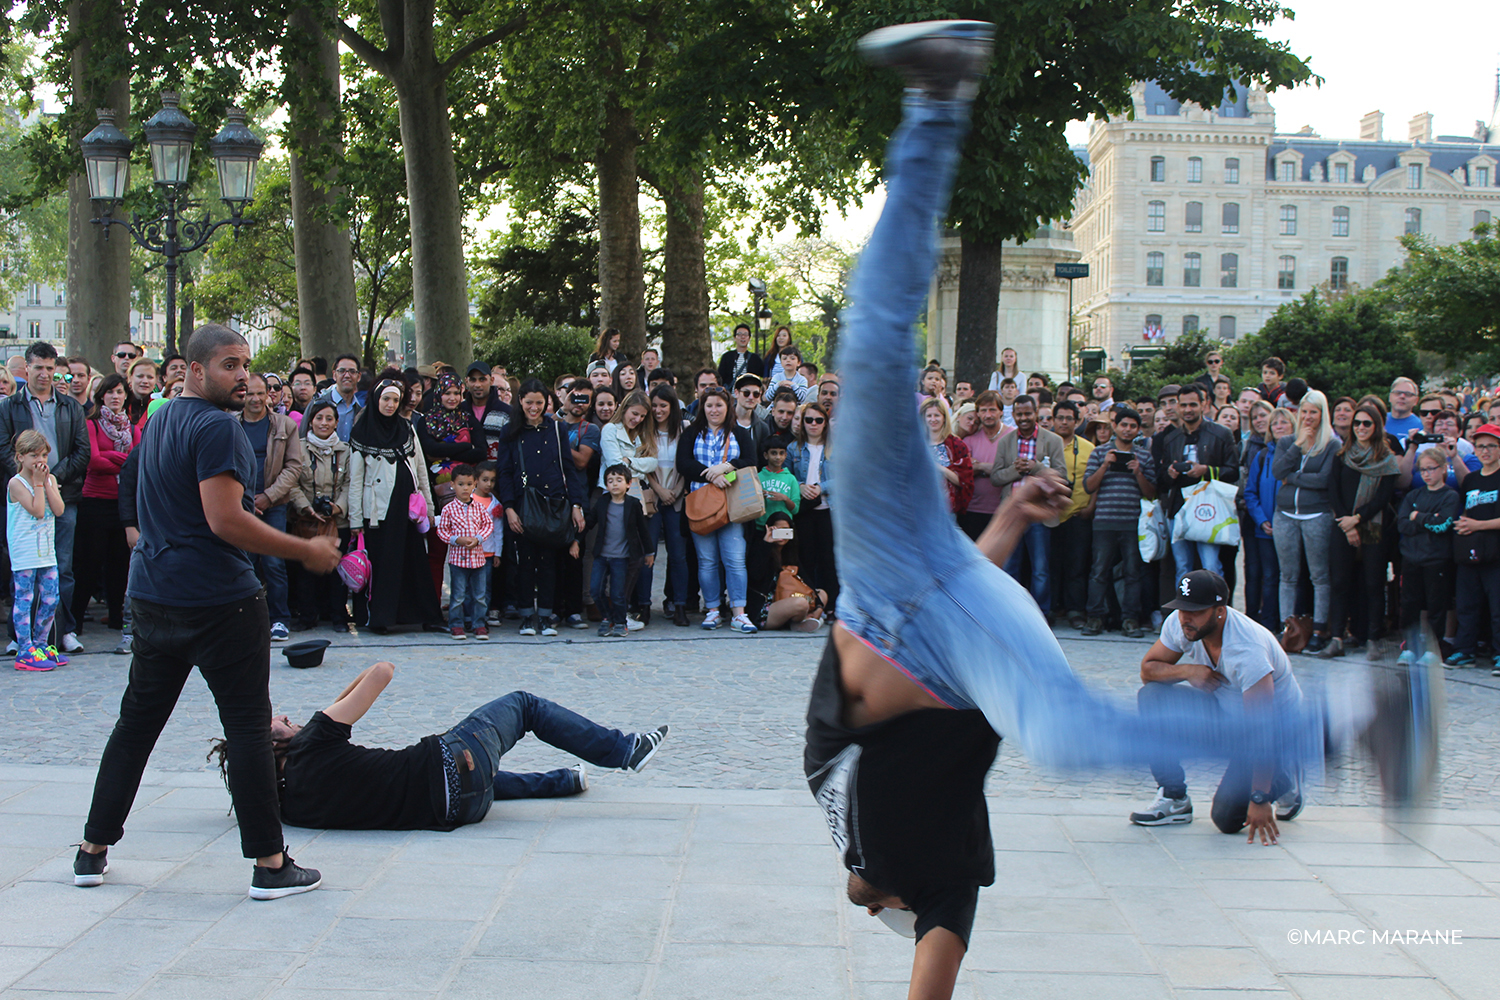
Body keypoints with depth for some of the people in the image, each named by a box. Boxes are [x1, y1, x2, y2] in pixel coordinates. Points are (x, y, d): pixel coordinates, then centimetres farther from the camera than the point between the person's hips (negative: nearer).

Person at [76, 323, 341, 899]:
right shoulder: (216, 427, -15)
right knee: (247, 726, -2)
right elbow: (226, 520, -23)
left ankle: (93, 851, 20)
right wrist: (306, 551, -16)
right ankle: (269, 864, 0)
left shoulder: (159, 422, 14)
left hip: (152, 594, 9)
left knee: (137, 721, 15)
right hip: (218, 599, -9)